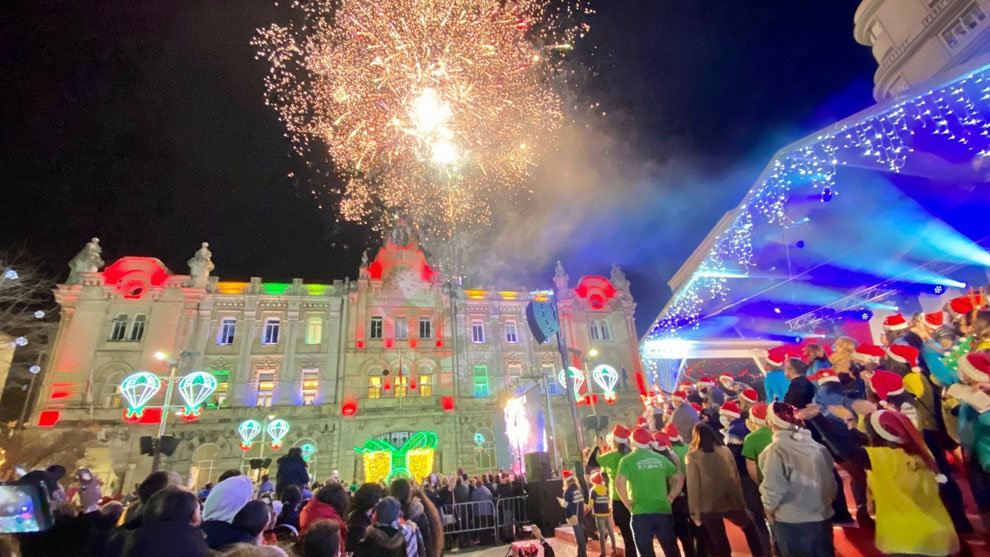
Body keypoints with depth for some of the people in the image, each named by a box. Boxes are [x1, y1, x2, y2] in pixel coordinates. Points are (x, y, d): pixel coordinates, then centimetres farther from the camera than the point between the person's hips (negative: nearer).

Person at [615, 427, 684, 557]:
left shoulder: (627, 460, -4)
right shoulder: (660, 458, 11)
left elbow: (620, 483, -17)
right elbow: (680, 477, 17)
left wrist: (629, 504, -4)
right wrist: (670, 498, 14)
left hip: (641, 512, -4)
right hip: (663, 510, 4)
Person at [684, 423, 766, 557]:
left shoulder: (692, 456, -7)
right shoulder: (725, 451, 1)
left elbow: (693, 485, -9)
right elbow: (736, 476, 6)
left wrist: (695, 512, -3)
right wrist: (741, 500, 15)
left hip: (709, 505, -3)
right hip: (731, 501, 3)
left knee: (719, 541, 12)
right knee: (749, 527, 29)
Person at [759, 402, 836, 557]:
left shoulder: (775, 450, -19)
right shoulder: (817, 446, -1)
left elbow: (773, 489, -17)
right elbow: (830, 481, 6)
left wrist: (769, 512, -1)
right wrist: (824, 503, 20)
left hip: (791, 522, -5)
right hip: (822, 517, 5)